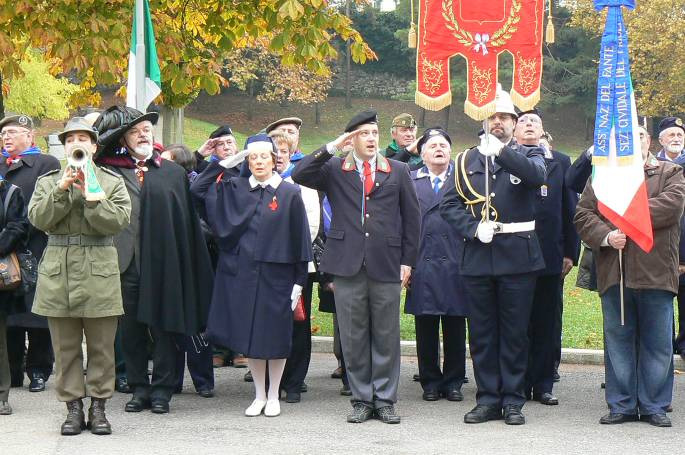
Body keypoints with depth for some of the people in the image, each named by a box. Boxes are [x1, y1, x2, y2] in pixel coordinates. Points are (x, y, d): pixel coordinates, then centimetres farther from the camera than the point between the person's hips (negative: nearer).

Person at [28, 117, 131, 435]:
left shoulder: (112, 182, 7)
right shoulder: (47, 182, 12)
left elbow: (118, 221, -6)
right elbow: (38, 219, -3)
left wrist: (90, 194, -14)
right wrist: (61, 191, -14)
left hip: (100, 273, -1)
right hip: (58, 274, 1)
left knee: (101, 346, 2)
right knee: (66, 346, 5)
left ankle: (98, 406, 11)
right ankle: (73, 406, 12)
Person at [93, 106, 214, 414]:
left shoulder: (173, 173, 8)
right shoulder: (110, 170, 9)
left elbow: (187, 222, 7)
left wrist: (188, 264, -1)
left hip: (161, 262, -1)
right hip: (126, 261, 1)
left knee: (163, 327, 3)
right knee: (131, 328, 7)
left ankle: (162, 389, 11)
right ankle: (139, 387, 17)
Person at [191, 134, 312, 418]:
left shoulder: (289, 194, -1)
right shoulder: (234, 189, 7)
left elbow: (300, 238, -1)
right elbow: (198, 189, 1)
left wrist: (299, 280, -5)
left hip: (276, 275, -2)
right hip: (242, 274, 2)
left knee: (274, 337, 4)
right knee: (249, 335, 7)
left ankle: (273, 396, 18)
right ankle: (259, 395, 20)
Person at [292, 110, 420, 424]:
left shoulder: (398, 171, 10)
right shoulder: (334, 171, 8)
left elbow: (411, 218, 11)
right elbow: (299, 175, -8)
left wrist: (407, 261, 4)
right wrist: (332, 147, -8)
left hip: (386, 265, 0)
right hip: (348, 265, 0)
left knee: (386, 336, 4)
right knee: (353, 337, 4)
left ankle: (384, 400, 12)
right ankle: (361, 399, 13)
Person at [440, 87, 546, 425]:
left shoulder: (528, 155, 6)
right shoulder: (467, 160, 12)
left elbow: (537, 176, -18)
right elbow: (449, 204, 6)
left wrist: (502, 151, -27)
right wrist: (474, 228, -10)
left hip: (517, 256, -2)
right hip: (477, 257, 2)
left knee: (515, 332, 2)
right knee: (481, 333, 6)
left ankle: (512, 400, 10)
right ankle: (488, 399, 14)